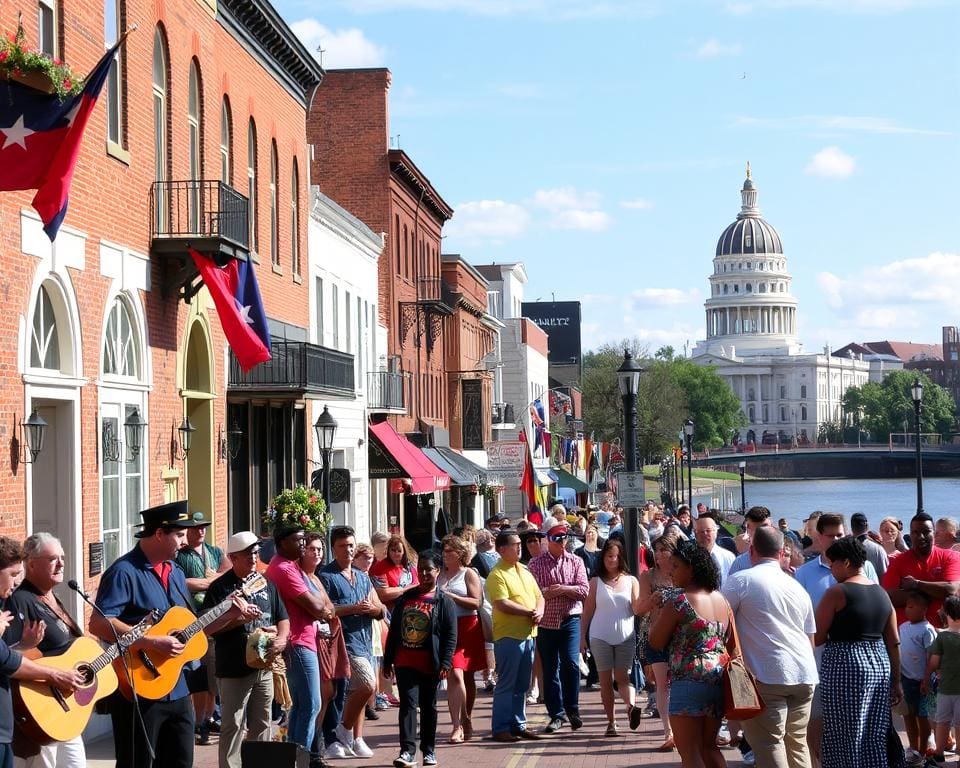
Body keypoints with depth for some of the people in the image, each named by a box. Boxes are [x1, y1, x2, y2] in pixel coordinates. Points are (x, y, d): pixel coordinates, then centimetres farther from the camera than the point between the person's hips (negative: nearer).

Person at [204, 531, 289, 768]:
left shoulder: (267, 584, 12)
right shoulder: (220, 587, -6)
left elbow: (283, 618, 17)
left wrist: (281, 639, -3)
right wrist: (238, 618, -19)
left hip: (264, 667, 6)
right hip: (235, 669, -6)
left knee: (261, 726, 13)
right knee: (232, 727, -4)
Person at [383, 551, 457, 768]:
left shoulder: (444, 601, 0)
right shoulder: (404, 598, 10)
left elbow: (450, 636, -5)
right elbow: (393, 631, 13)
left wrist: (445, 663, -14)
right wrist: (388, 660, 11)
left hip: (430, 665, -2)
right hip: (405, 663, 2)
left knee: (428, 707, 10)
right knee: (408, 704, -9)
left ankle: (429, 750, 21)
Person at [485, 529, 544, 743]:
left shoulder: (524, 571, 15)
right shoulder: (497, 575, -10)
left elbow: (539, 596, 17)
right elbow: (502, 604, -20)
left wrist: (539, 611, -5)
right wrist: (529, 612, -15)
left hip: (528, 634, 8)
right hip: (508, 635, -8)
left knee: (521, 685, 12)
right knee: (506, 684, -4)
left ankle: (518, 725, 20)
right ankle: (501, 728, 0)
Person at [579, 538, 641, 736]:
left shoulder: (631, 581, 6)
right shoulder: (596, 582, 6)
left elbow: (637, 610, 2)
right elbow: (588, 610, 7)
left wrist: (644, 600, -19)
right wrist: (582, 636, 3)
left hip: (625, 636, 0)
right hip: (600, 636, 0)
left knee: (622, 677, -8)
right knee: (606, 680, 1)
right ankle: (611, 721, -2)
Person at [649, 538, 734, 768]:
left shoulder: (679, 601, -12)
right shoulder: (722, 599, 10)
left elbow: (656, 642, -5)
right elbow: (732, 644, 14)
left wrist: (661, 613, 8)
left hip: (689, 681, -8)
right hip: (719, 680, 8)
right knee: (709, 747, 18)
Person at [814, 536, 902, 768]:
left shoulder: (837, 593, -9)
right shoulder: (882, 593, 10)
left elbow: (816, 638, -9)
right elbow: (894, 643, 11)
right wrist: (896, 681, 16)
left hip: (844, 665, -7)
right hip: (879, 665, 7)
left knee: (846, 737, 0)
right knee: (874, 736, 11)